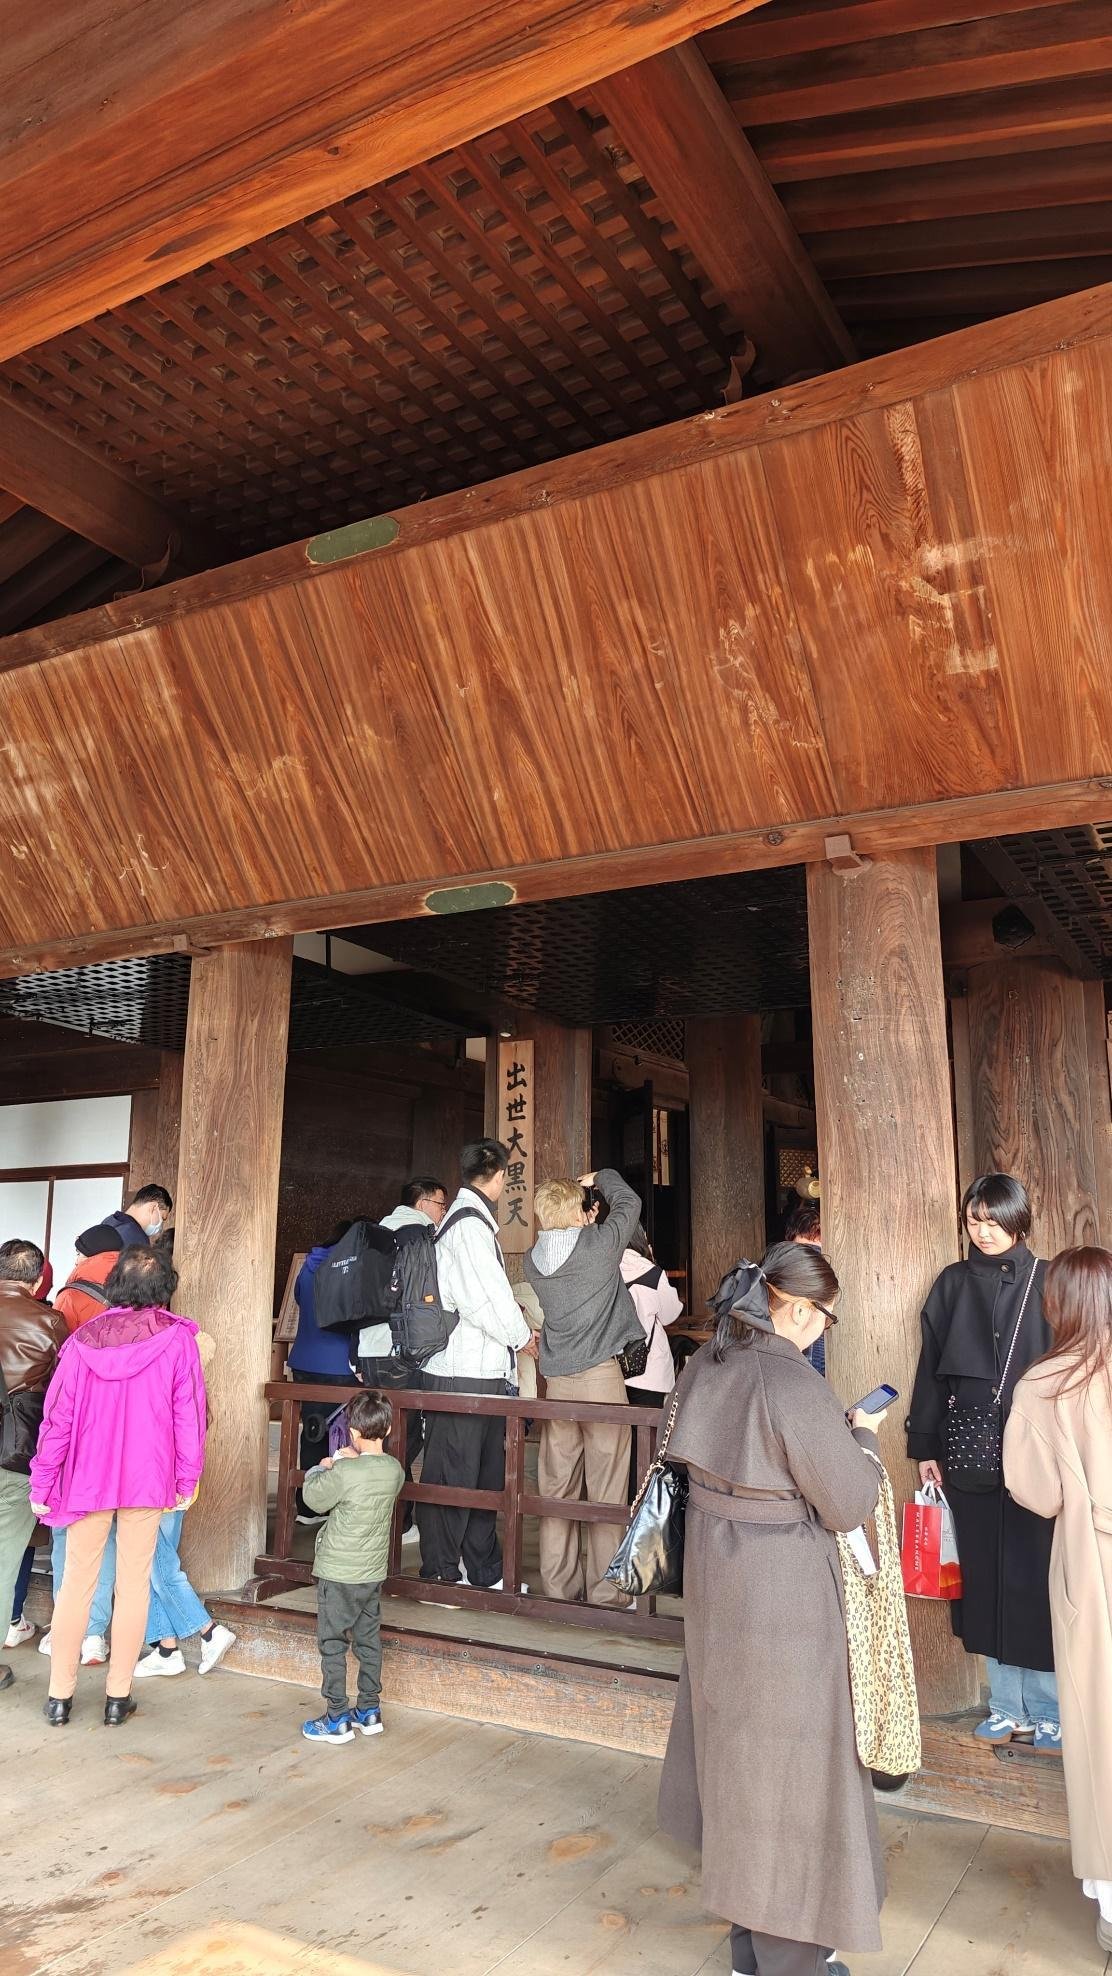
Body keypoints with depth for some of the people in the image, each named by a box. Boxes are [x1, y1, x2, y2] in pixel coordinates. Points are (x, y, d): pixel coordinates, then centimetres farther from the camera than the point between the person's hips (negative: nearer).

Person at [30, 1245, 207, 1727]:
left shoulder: (83, 1339, -4)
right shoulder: (177, 1338, -9)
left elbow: (58, 1416, -1)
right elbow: (189, 1413, -6)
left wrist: (42, 1483, 8)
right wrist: (187, 1479, 4)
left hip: (87, 1478, 2)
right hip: (147, 1480, -1)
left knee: (75, 1584, 13)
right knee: (133, 1586, 9)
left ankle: (59, 1696, 20)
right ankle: (118, 1696, 16)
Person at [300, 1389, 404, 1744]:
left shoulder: (344, 1472, -24)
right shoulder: (395, 1470, -5)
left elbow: (314, 1497, -8)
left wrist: (322, 1468, 8)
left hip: (338, 1573, -6)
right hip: (374, 1571, 6)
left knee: (332, 1643, 7)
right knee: (368, 1639, 17)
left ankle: (337, 1718, 13)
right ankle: (369, 1710, 27)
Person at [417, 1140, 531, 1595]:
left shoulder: (471, 1218, 15)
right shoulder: (469, 1222, -16)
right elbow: (481, 1300, -20)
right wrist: (520, 1336, -7)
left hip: (481, 1371, 10)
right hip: (462, 1374, -10)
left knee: (485, 1474, 17)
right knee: (452, 1476, 0)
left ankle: (486, 1573, 28)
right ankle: (440, 1575, 12)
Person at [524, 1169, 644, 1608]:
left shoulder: (533, 1261, 4)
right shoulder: (599, 1243, -9)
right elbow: (629, 1202, 8)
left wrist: (582, 1227, 22)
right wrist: (601, 1176, 23)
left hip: (555, 1380, 5)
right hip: (600, 1376, -5)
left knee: (557, 1487, 10)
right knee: (606, 1490, 2)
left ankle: (558, 1586, 18)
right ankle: (605, 1593, 7)